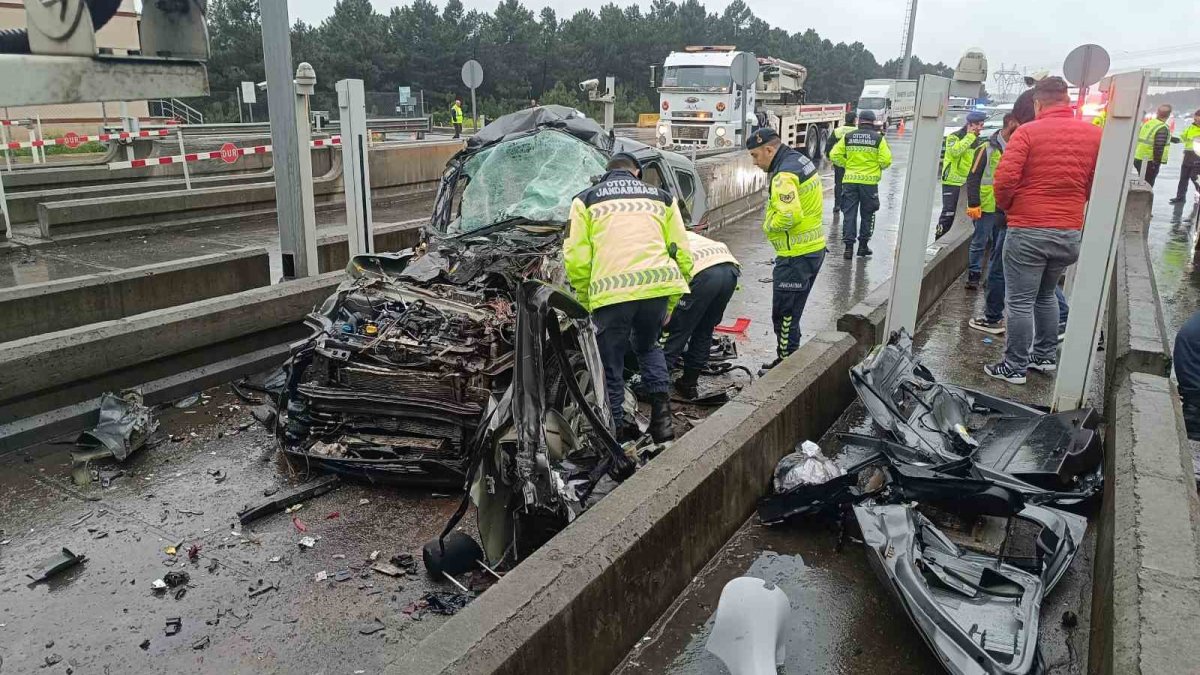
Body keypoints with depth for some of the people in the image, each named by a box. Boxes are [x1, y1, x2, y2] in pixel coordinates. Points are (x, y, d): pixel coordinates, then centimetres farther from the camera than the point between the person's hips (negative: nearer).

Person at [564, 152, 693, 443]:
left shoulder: (586, 200, 17)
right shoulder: (662, 198, 23)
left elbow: (576, 258, 5)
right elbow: (683, 254, 16)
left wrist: (586, 302, 14)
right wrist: (670, 304, 21)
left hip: (611, 290, -2)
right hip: (657, 286, 3)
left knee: (611, 364, 14)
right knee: (649, 347, 28)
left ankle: (616, 427, 18)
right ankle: (661, 407, 13)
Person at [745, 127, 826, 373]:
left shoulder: (784, 175, -20)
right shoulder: (800, 160, 12)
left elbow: (789, 215, -30)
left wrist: (769, 224, -11)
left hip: (796, 256, -10)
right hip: (813, 248, 10)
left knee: (784, 313, -1)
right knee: (792, 311, 18)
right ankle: (788, 360, 28)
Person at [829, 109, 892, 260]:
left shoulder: (848, 137, 3)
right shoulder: (878, 138, -3)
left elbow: (835, 155, -1)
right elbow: (886, 160, -9)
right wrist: (878, 168, 11)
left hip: (850, 181, 1)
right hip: (869, 181, -1)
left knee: (849, 214, 5)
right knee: (867, 214, 13)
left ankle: (848, 246, -1)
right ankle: (863, 245, 17)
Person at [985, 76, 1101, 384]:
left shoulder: (1028, 132, -9)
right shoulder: (1094, 134, 4)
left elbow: (1005, 179, -16)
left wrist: (1005, 206, 3)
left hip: (1027, 231, -5)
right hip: (1070, 232, 5)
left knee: (1020, 302, 2)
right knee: (1046, 295, 23)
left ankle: (1015, 367, 8)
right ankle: (1045, 356, 30)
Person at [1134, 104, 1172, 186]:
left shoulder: (1146, 123, 9)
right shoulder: (1163, 128, -15)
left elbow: (1139, 140, 15)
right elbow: (1158, 147, -22)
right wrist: (1157, 162, -17)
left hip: (1138, 159, 8)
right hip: (1149, 162, -8)